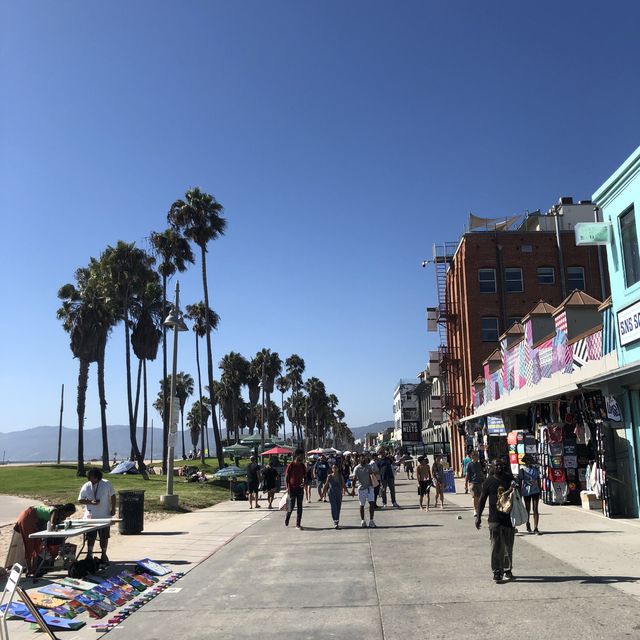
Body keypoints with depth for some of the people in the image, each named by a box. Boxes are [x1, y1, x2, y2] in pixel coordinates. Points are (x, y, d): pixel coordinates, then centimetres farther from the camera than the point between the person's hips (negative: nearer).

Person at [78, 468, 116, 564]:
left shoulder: (107, 484, -4)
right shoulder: (86, 486, -1)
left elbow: (112, 496, 3)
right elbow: (80, 500, 2)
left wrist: (113, 508, -2)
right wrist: (91, 502, -14)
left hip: (104, 516, 0)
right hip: (90, 516, 0)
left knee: (104, 536, 8)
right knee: (91, 536, 3)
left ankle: (104, 555, 23)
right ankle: (89, 554, 17)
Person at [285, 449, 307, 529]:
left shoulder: (302, 466, 5)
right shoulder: (291, 465, -9)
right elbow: (286, 477, -7)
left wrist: (304, 483, -7)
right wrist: (288, 488, -13)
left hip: (300, 488, 4)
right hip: (292, 489, -4)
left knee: (300, 507, 2)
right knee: (291, 506, 1)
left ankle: (298, 524, 8)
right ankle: (286, 520, 28)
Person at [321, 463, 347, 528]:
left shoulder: (341, 476, 3)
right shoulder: (329, 476, -1)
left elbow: (343, 485, 7)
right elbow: (326, 485, 3)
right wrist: (323, 492, -2)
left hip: (339, 493, 2)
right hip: (331, 493, -2)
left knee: (338, 508, 6)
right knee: (333, 507, -11)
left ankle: (337, 521, 18)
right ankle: (335, 521, -16)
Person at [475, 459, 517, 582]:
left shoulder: (510, 479, 5)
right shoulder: (489, 481, -1)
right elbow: (482, 499, 3)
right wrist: (478, 516, -1)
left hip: (509, 518, 3)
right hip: (494, 519, -3)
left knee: (508, 547, 11)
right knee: (496, 547, -4)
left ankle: (507, 570, 26)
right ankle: (497, 572, 1)